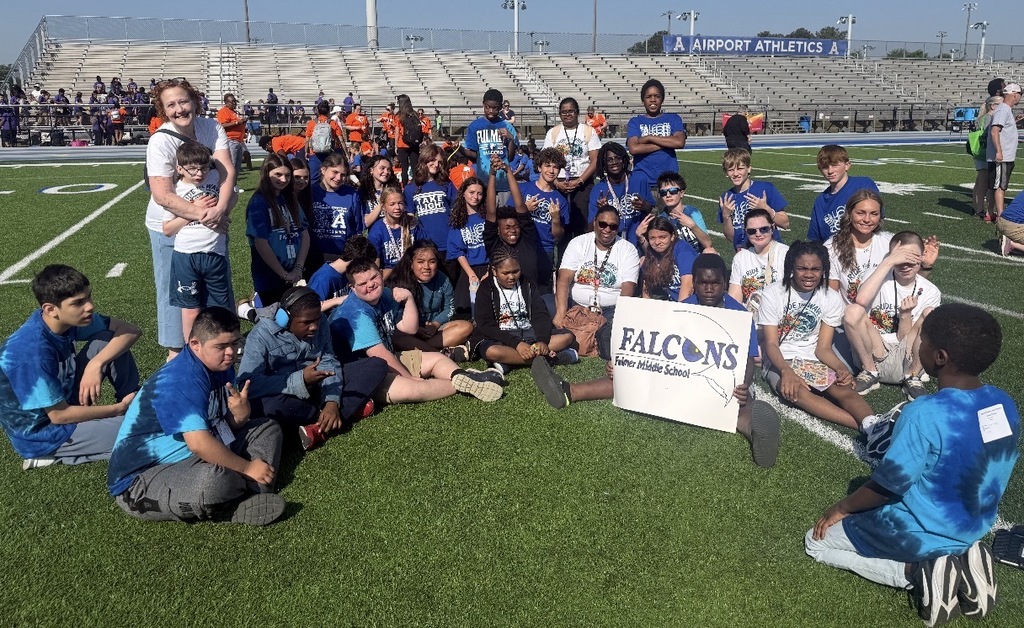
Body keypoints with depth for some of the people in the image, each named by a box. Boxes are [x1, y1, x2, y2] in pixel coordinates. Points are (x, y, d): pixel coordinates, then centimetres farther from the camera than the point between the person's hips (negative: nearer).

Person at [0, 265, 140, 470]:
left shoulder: (70, 318, -12)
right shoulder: (32, 353, -32)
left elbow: (131, 330, -6)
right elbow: (60, 415, -25)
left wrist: (96, 364, -22)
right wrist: (119, 409, -15)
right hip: (40, 433, -8)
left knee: (107, 340, -9)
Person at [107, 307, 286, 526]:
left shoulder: (222, 367, 4)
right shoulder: (180, 381, -23)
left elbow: (229, 428, 9)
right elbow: (199, 443, -32)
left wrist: (241, 416, -16)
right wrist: (246, 468, -20)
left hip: (193, 459, 10)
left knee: (267, 429, 9)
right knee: (215, 478, -42)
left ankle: (254, 498, -14)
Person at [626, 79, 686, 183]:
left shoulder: (673, 119, 11)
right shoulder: (635, 122, 9)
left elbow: (680, 142, -8)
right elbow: (633, 148, -9)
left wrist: (649, 138, -7)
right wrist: (666, 143, -6)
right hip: (643, 175, -1)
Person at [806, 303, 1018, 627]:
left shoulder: (924, 414, -31)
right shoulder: (1005, 405, -9)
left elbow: (886, 487, -21)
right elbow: (989, 475, 6)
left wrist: (841, 508, -2)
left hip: (920, 535, -7)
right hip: (974, 527, 7)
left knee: (817, 542, 12)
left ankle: (917, 573, -4)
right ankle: (960, 561, 10)